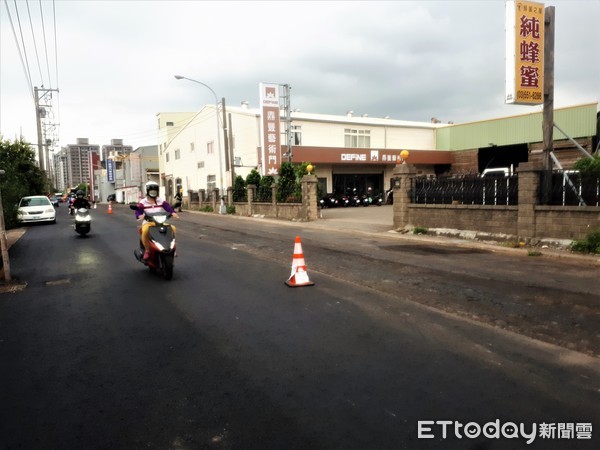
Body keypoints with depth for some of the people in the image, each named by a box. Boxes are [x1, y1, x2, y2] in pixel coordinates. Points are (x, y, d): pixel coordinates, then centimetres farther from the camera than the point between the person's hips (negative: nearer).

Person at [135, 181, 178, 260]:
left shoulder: (161, 201, 10)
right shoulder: (143, 202, 4)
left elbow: (168, 207, -4)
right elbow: (138, 211, -8)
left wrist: (173, 212, -26)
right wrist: (140, 215, -32)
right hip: (148, 222, -3)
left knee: (173, 228, -21)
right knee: (145, 231, -38)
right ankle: (147, 250, -20)